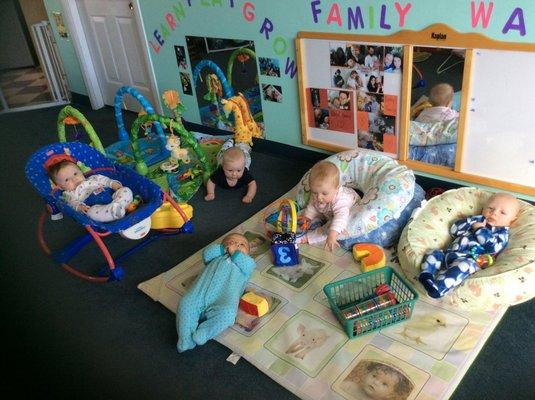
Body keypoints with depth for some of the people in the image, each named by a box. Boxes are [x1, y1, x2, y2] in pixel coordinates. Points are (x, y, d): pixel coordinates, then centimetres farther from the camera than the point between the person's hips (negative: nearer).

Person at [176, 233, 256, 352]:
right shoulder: (216, 257, 36)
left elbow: (248, 265, 8)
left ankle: (203, 334, -28)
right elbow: (207, 254, 16)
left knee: (227, 312, -34)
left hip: (221, 301, -2)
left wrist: (234, 253, 15)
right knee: (185, 303, -25)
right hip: (200, 293, 2)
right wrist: (223, 249, 19)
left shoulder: (248, 263, 31)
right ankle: (185, 339, -24)